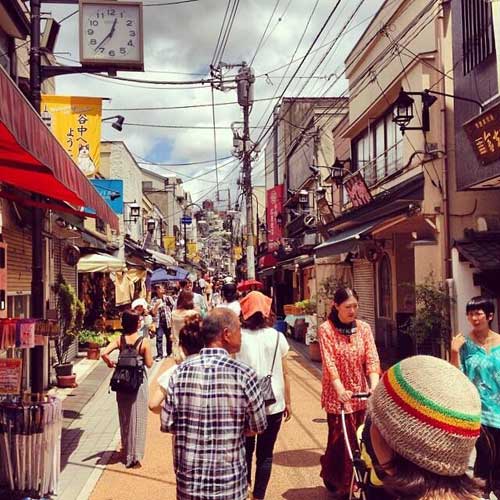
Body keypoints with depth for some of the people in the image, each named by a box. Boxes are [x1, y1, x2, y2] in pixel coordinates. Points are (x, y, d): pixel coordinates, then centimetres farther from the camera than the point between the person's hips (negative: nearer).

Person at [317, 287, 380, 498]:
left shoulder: (364, 328, 1)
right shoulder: (326, 329, -9)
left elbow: (372, 358, -8)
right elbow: (329, 363, -17)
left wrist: (374, 386, -24)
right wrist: (340, 390, -30)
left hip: (360, 393, 3)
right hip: (337, 394, -3)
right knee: (340, 439, 0)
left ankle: (356, 482, 28)